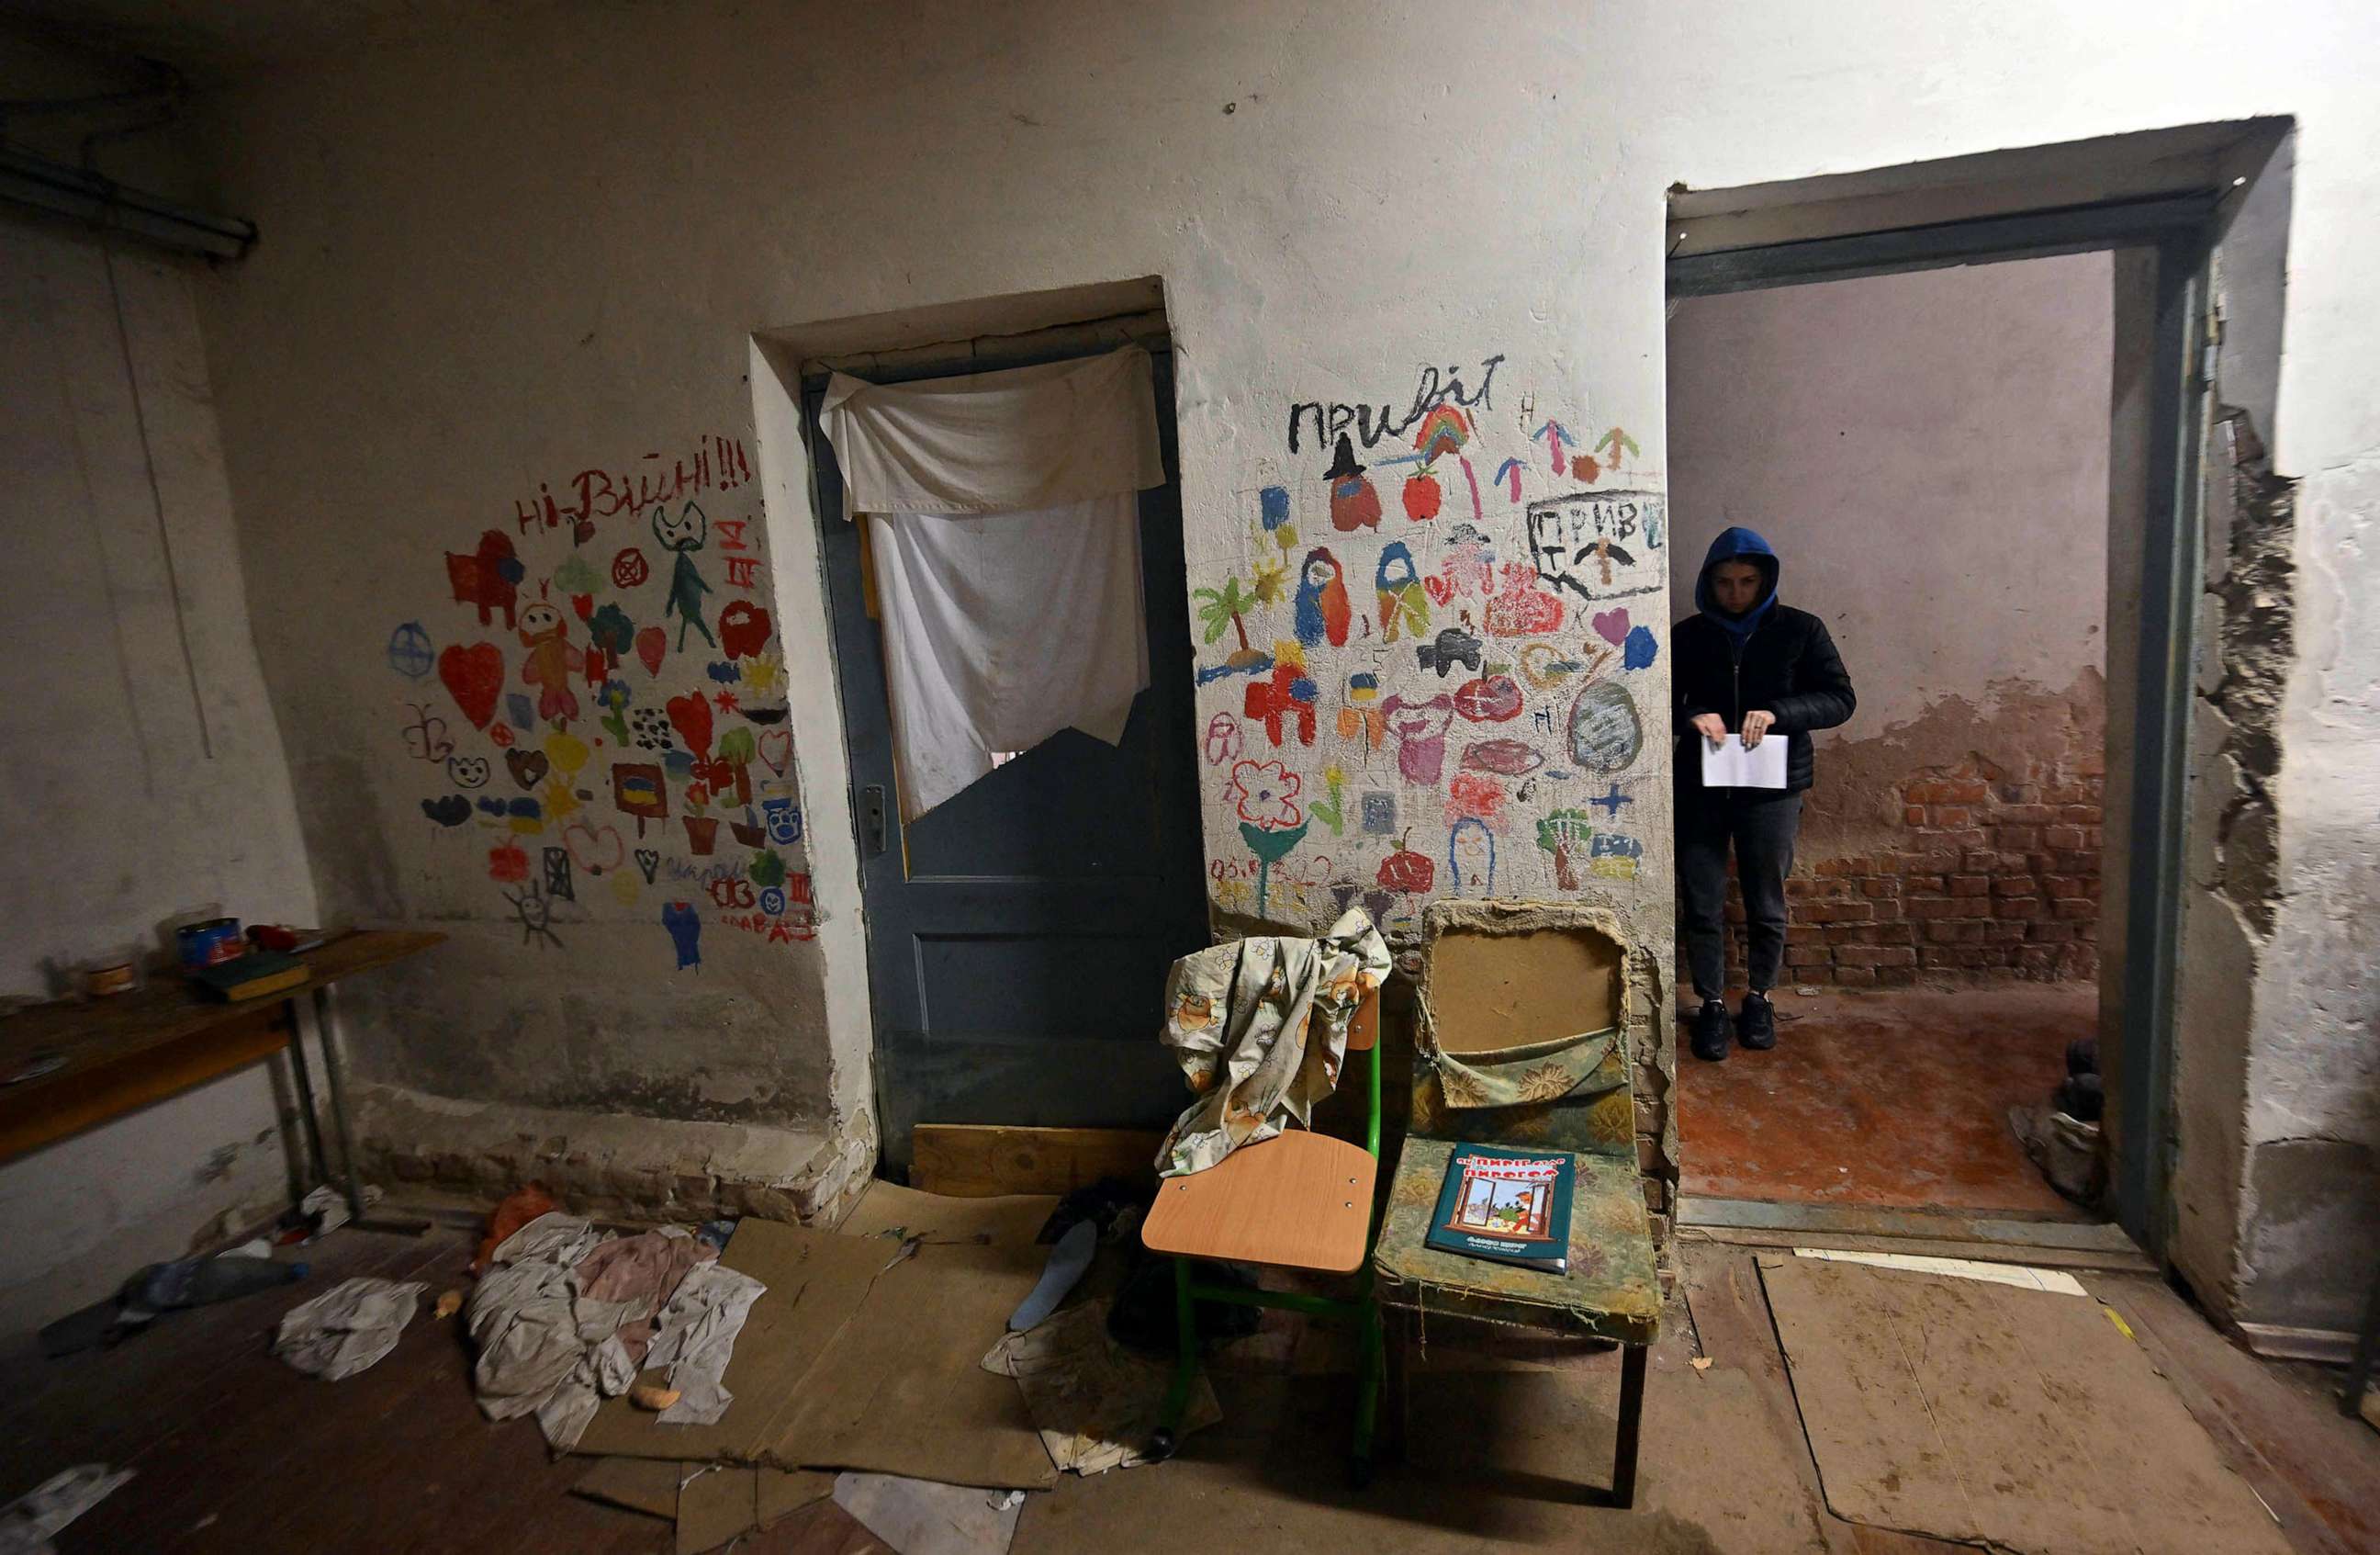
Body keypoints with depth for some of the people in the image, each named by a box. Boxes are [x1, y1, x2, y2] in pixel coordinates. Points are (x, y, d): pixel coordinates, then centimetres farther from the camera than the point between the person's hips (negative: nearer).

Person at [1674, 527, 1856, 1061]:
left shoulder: (1799, 630, 1)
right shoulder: (1689, 635, 5)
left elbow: (1840, 698, -1)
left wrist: (1778, 711, -19)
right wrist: (1690, 716, -15)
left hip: (1773, 788, -1)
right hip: (1701, 787, 1)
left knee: (1766, 905, 9)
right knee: (1702, 906, 3)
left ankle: (1759, 997, 30)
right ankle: (1711, 1004, 19)